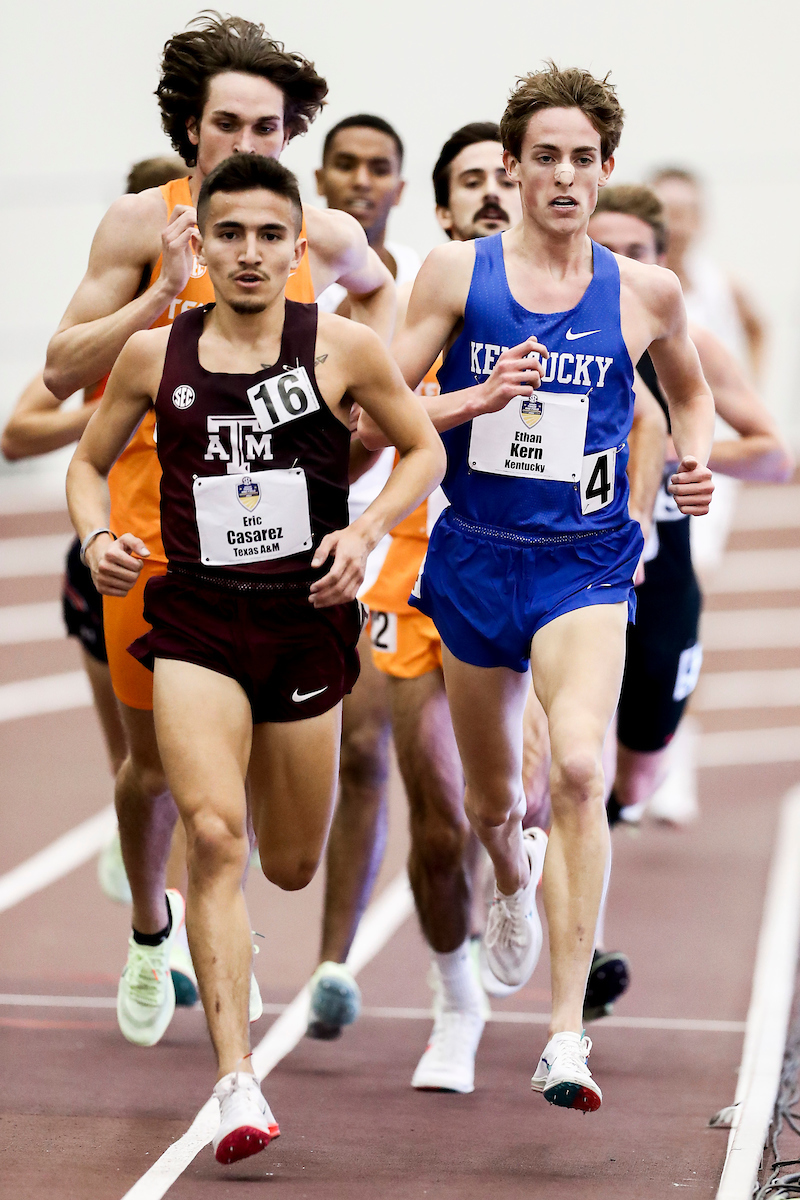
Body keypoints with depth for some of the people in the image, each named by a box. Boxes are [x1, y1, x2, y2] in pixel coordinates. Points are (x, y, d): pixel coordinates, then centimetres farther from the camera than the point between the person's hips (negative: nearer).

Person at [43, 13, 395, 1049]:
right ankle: (148, 932, 35)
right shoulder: (141, 224, -5)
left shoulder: (322, 235, 1)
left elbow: (376, 287, 26)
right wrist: (161, 294, -18)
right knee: (155, 760, 9)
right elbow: (62, 371, -6)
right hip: (155, 534, -1)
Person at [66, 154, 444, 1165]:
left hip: (305, 618, 1)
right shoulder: (155, 353, 2)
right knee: (214, 836, -20)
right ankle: (237, 1080, -19)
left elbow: (424, 450, 9)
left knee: (291, 868, 13)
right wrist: (94, 537, -6)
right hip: (194, 622, -1)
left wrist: (367, 530, -8)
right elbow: (88, 462, 14)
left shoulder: (342, 348, -2)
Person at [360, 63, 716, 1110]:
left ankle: (568, 1034, -25)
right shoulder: (457, 273, -2)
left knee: (579, 767, -26)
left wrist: (696, 461, 1)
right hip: (476, 557, 2)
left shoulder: (646, 292, 1)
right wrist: (476, 398, -19)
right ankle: (514, 882, 56)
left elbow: (691, 394, 21)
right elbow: (379, 408, -3)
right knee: (492, 799, 16)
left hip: (585, 563, -1)